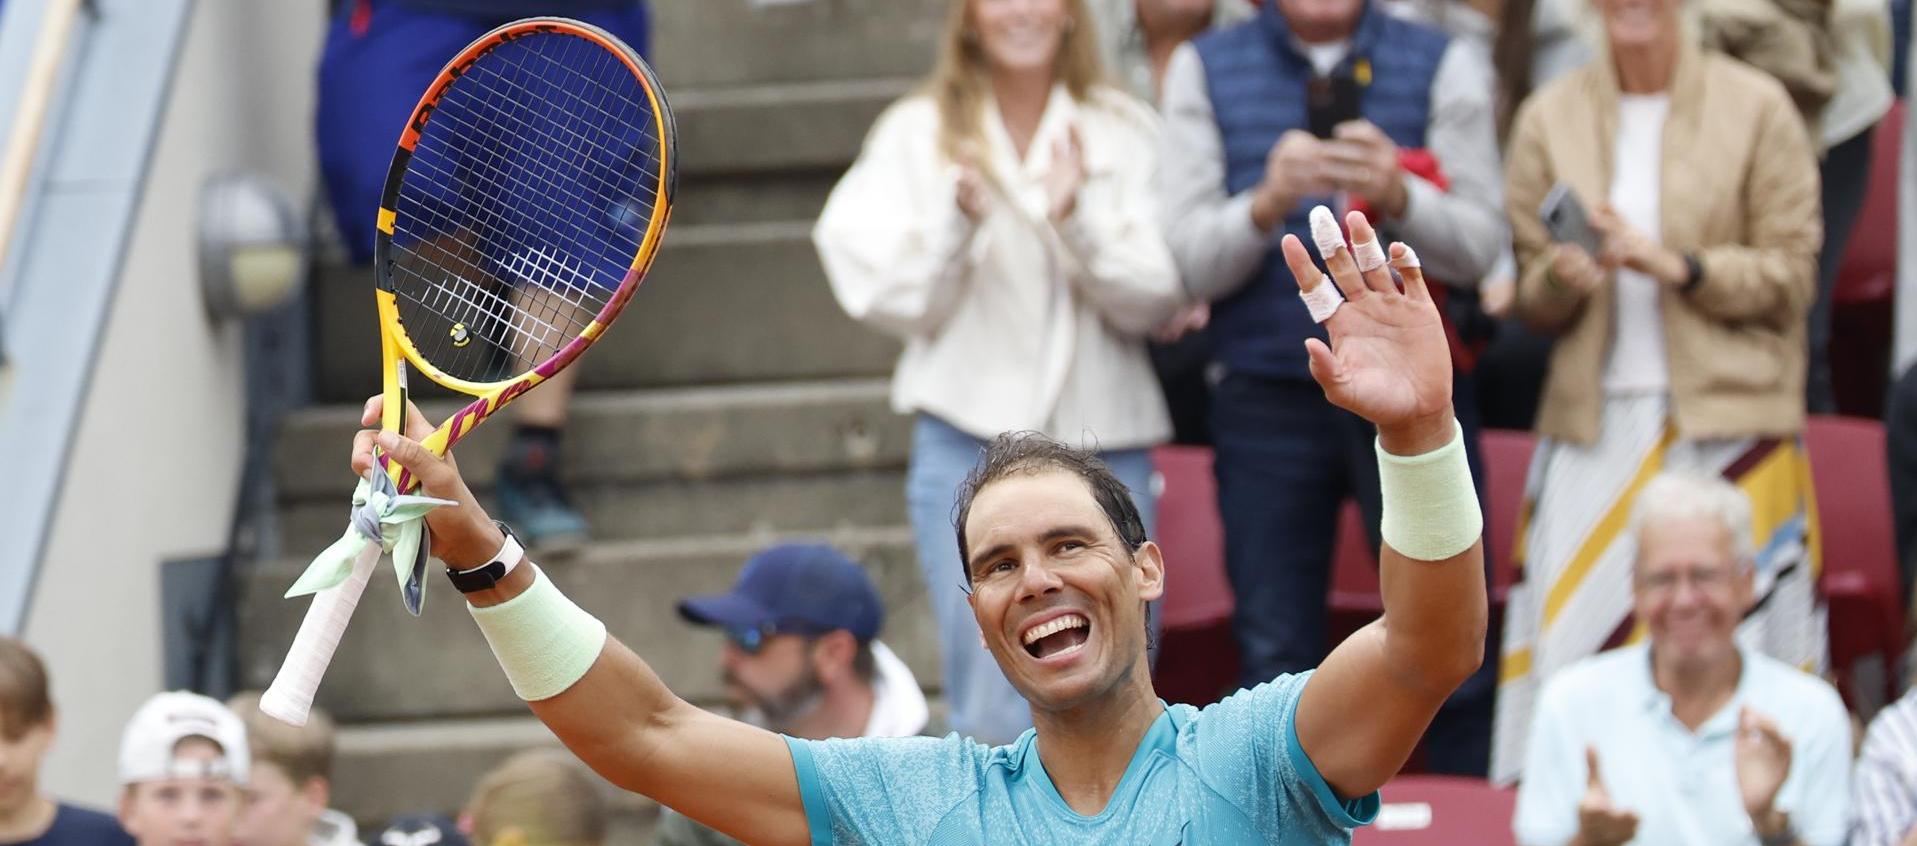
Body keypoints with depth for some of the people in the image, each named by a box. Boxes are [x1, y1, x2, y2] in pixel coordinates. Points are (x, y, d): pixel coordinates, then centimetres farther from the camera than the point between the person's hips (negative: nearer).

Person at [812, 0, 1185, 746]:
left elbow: (1156, 299, -1)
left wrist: (1078, 222, -17)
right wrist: (958, 222, -15)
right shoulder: (916, 135, 7)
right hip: (972, 438, -1)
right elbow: (898, 305, 1)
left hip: (1103, 439, 1)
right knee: (996, 719, -7)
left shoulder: (1127, 133, 6)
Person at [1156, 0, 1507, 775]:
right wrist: (1267, 204, -22)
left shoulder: (1444, 65, 6)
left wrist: (1400, 196, -23)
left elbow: (1480, 249, -2)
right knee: (1275, 662, 3)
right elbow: (1188, 262, -2)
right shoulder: (1206, 70, 6)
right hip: (1267, 397, 1)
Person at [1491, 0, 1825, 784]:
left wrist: (1674, 265, -12)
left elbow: (1792, 277, 1)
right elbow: (1532, 299, 12)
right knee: (1574, 645, -5)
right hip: (1595, 420, 2)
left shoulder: (1757, 108, 2)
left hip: (1728, 421, -2)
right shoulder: (1549, 117, 9)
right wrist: (1563, 278, -11)